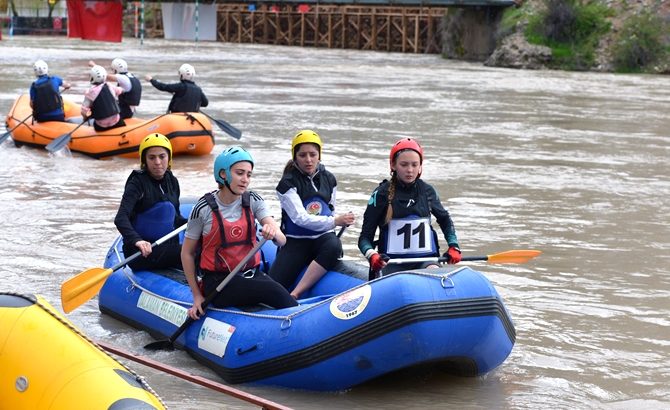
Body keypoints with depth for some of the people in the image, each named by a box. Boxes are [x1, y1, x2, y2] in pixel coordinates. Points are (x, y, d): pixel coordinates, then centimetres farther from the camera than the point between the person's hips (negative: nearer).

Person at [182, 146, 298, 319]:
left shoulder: (253, 201, 2)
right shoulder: (204, 208, -7)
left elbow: (282, 240, -8)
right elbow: (187, 253, 2)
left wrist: (273, 233, -33)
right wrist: (197, 295, 0)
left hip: (251, 275, 4)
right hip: (218, 283, -4)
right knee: (274, 291, -30)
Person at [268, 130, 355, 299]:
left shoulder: (329, 179, 8)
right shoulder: (287, 183, -8)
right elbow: (300, 218, -19)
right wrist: (335, 222, -27)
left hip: (323, 237, 3)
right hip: (295, 242, -3)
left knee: (334, 246, -36)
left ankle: (295, 294, -35)